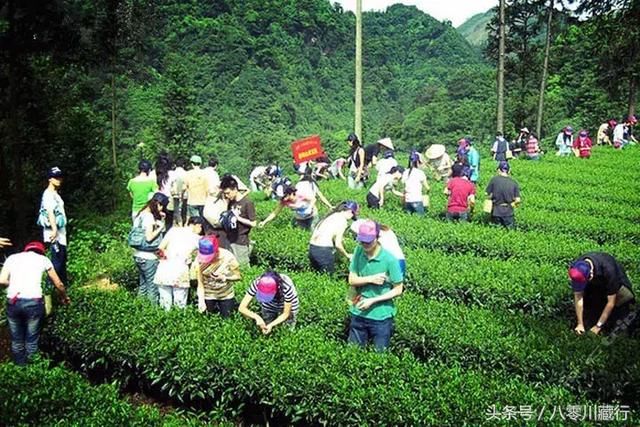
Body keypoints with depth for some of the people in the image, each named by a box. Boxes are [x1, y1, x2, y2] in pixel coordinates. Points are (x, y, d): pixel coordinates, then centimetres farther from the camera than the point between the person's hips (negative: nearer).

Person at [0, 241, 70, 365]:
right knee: (31, 342, 10)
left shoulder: (12, 258, 18)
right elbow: (58, 284, 22)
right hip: (33, 302, -2)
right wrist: (64, 297, 39)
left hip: (13, 302, 2)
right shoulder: (43, 259, 15)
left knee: (16, 341, 16)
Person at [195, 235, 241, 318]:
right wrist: (201, 301, -25)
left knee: (226, 317, 11)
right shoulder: (199, 260, -25)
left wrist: (224, 277, -34)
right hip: (208, 295, 1)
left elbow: (238, 276, -17)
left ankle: (231, 302, 40)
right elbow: (200, 283, -16)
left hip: (226, 295, -1)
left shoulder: (228, 257, -26)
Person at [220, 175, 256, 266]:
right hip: (229, 241, 7)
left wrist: (238, 218, -17)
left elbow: (253, 223, -13)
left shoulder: (247, 203, -13)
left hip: (241, 243, -7)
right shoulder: (231, 202, 8)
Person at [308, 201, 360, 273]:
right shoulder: (343, 221, -6)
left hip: (312, 248, 8)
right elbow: (338, 244, -10)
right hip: (323, 251, -8)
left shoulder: (332, 215, 17)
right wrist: (347, 256, 5)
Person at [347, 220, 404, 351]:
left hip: (381, 316, -4)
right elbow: (352, 280, -3)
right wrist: (370, 279, -20)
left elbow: (398, 290, -11)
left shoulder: (389, 260, -18)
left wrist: (372, 300, -16)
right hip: (359, 313, 4)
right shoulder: (359, 251, -6)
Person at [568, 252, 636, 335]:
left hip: (615, 283, -3)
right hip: (594, 285, 4)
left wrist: (598, 326, -27)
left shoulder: (608, 270, -41)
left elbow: (611, 302, -33)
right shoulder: (576, 268, -31)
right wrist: (580, 324, -23)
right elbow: (578, 297, -23)